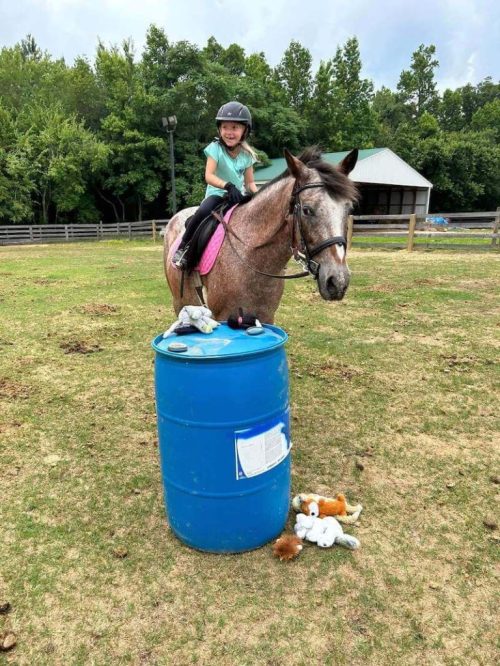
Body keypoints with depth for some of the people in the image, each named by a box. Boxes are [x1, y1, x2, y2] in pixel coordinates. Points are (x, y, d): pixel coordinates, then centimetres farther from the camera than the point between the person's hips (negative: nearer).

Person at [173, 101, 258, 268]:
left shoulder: (247, 154, 1)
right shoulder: (215, 148, -10)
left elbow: (250, 182, 6)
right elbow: (208, 176, -22)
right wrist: (228, 185, -39)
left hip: (238, 196, 5)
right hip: (217, 194, -4)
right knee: (203, 212, -35)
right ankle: (183, 248, -16)